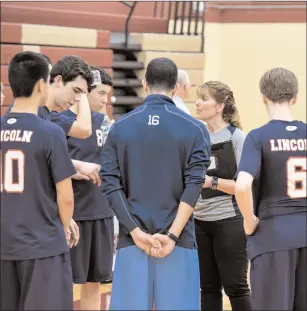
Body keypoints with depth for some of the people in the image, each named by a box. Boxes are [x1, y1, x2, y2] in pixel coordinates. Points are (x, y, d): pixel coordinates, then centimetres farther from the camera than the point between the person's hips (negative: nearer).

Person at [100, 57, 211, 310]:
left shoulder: (120, 128, 5)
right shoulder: (194, 129, 0)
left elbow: (111, 185, -3)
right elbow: (193, 187, -10)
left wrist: (136, 232, -6)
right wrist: (172, 235, -11)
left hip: (131, 240, 2)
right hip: (177, 241, -1)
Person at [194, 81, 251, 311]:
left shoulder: (236, 137, -9)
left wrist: (211, 182, -21)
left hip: (228, 221, -6)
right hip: (199, 221, 6)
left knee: (235, 287, -1)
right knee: (208, 287, 9)